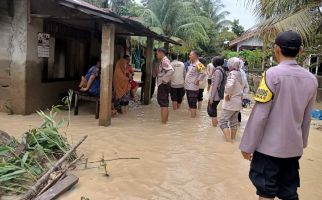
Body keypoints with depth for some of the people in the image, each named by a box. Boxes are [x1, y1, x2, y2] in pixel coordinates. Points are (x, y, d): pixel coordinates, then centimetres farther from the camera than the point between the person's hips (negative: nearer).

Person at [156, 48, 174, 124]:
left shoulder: (164, 61, -17)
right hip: (164, 85, 10)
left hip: (163, 85, -10)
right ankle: (166, 119, 30)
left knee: (163, 104, -5)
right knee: (165, 103, 19)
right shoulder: (164, 60, 14)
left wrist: (165, 80, -26)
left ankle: (164, 122, 1)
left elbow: (171, 70, -32)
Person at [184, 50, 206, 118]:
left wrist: (198, 80, -19)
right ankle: (192, 115, 28)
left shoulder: (198, 64, -16)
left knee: (193, 104, -2)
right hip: (188, 87, 10)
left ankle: (193, 117, 6)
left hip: (193, 88, -9)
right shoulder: (191, 64, 13)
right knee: (190, 103, 17)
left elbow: (203, 73, -28)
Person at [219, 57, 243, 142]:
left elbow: (229, 85, -35)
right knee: (234, 121, 17)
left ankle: (228, 141, -8)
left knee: (223, 121, -4)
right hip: (238, 102, 9)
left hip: (230, 102, -9)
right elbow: (241, 87, 21)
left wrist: (228, 94, -22)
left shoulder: (232, 73, -17)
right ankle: (233, 139, 27)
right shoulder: (239, 74, 10)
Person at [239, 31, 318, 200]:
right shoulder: (311, 79, 3)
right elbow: (306, 118, 10)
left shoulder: (273, 74, -15)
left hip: (269, 146, -5)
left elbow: (259, 115, -16)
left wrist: (248, 146, -9)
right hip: (294, 147, 6)